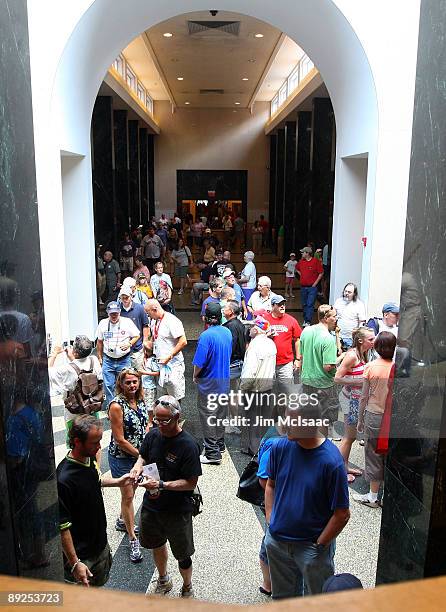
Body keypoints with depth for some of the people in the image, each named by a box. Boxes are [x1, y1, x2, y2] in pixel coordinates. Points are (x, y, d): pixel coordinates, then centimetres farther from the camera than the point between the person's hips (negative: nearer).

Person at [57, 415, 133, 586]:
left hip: (100, 544, 8)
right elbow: (62, 526, -26)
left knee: (99, 585, 26)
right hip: (81, 555, -8)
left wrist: (117, 482, 7)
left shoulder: (89, 459, -6)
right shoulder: (64, 479, -32)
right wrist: (75, 563, -22)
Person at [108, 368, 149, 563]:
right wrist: (141, 455, -16)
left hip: (139, 454, 7)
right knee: (127, 496, 2)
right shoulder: (117, 405, -23)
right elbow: (119, 440, -22)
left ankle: (122, 521, 46)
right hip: (122, 457, -7)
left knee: (132, 490, 22)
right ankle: (133, 539, 14)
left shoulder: (140, 400, -3)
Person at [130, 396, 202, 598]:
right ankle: (163, 580, 54)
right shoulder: (153, 435, -8)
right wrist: (138, 467, -13)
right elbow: (143, 456, 10)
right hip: (151, 504, 6)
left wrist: (162, 485, -29)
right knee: (156, 544, 27)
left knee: (182, 555, 13)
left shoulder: (188, 445, -24)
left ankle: (187, 589, 42)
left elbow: (191, 483, -21)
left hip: (177, 511, -5)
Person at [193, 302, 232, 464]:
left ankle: (212, 453, 7)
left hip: (209, 383, -7)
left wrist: (195, 376, -3)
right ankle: (219, 444, 35)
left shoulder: (206, 336, -23)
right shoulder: (227, 332, -1)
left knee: (208, 416, 3)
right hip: (224, 381, 7)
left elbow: (199, 362, -22)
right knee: (220, 413, 20)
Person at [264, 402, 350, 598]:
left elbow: (342, 514, -17)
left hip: (312, 546, -4)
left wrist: (319, 545, -11)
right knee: (282, 596, 25)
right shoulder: (280, 447, -11)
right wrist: (271, 521, 1)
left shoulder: (331, 461, -25)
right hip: (276, 540, 4)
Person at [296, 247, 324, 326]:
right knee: (304, 305, 12)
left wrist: (315, 283, -8)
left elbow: (321, 273, -5)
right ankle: (305, 319, 23)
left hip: (312, 287, -5)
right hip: (303, 287, 5)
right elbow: (297, 268, 27)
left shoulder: (316, 261, -8)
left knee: (310, 305, -10)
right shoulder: (301, 261, 7)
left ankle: (308, 321, -9)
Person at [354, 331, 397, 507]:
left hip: (374, 415, -2)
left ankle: (373, 497, 20)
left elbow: (364, 397, -6)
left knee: (374, 455, 10)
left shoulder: (371, 367, -11)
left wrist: (360, 419, 5)